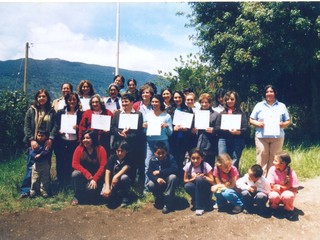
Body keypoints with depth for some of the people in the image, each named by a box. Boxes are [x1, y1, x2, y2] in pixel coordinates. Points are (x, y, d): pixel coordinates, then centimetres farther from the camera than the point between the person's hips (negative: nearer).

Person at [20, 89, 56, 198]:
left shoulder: (52, 111, 8)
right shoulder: (31, 110, 5)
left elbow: (54, 126, 2)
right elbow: (26, 127, 1)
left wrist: (50, 139, -10)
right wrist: (32, 140, -9)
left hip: (47, 143, 1)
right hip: (34, 143, -1)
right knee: (31, 166, -4)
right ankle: (25, 190, 3)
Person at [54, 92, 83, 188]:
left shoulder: (81, 114, 6)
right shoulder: (60, 112, 12)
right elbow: (56, 126, 12)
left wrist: (78, 128, -13)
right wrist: (59, 131, -8)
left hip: (74, 143, -2)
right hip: (61, 143, 2)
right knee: (61, 165, 3)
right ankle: (61, 186, 17)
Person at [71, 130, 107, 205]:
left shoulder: (100, 149, -10)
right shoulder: (79, 148, -5)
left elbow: (103, 166, -14)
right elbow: (75, 164, -11)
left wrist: (94, 179, -23)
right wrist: (87, 174, -21)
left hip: (96, 177, -2)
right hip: (83, 176, 2)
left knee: (91, 188, -31)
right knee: (75, 174, -29)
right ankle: (77, 196, -7)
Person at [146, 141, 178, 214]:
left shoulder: (170, 158, -15)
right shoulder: (152, 160, -9)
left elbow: (175, 169, -30)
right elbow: (149, 173, -16)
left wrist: (160, 172, -29)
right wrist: (157, 179, -37)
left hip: (168, 182, -1)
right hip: (158, 182, 1)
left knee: (173, 177, -33)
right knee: (150, 185, -29)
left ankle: (168, 203, -24)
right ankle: (159, 199, 5)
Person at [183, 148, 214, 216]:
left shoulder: (206, 165, -18)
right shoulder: (188, 166, -11)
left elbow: (212, 181, -14)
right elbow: (185, 180, -2)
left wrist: (203, 176, -29)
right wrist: (192, 179, -21)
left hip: (205, 189, -2)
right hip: (196, 189, 2)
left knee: (199, 179, -32)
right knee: (187, 186, -30)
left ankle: (200, 206, -23)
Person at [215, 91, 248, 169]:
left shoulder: (241, 113, 8)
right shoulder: (222, 113, 16)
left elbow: (245, 128, -1)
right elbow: (217, 128, 8)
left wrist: (238, 132, -21)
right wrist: (227, 130, -11)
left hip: (237, 140, -2)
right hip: (223, 140, 2)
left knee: (234, 163, 0)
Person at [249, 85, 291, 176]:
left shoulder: (282, 106, 16)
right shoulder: (259, 105, 14)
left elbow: (288, 121, 16)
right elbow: (251, 120, 11)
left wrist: (283, 124, -6)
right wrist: (258, 123, -9)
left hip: (277, 137, 1)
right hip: (261, 137, -1)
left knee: (275, 160, 0)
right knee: (262, 159, -4)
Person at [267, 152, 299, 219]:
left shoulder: (291, 173, -17)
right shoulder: (272, 169, -15)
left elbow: (295, 189, -13)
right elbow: (271, 186, -16)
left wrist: (280, 187, -18)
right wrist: (286, 186, -19)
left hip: (287, 192, -1)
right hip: (276, 192, 1)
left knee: (287, 196, -35)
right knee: (274, 196, -34)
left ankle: (289, 209, -1)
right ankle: (274, 207, 3)